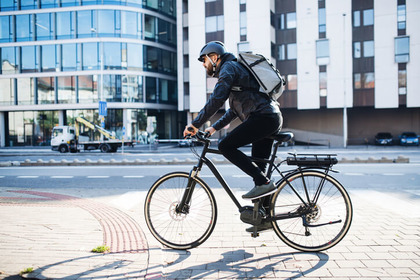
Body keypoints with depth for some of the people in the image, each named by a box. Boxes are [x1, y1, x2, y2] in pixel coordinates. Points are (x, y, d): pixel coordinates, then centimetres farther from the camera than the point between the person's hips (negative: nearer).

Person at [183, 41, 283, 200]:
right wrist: (214, 127, 26)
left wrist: (195, 124, -12)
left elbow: (216, 100, -17)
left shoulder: (229, 67, -2)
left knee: (225, 146, -12)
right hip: (274, 118, 10)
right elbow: (234, 110, 32)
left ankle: (264, 182, -13)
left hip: (263, 117, -10)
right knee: (258, 165, 11)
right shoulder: (236, 69, 29)